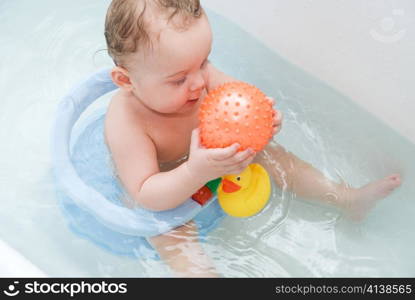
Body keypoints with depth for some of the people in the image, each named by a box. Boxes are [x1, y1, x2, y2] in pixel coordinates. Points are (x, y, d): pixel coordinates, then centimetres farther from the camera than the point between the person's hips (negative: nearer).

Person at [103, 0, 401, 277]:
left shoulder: (198, 73, -23)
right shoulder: (125, 124, -38)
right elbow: (145, 193, -36)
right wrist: (195, 173, -53)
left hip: (206, 159, 5)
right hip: (162, 194, -5)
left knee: (269, 154, -1)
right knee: (171, 234, -32)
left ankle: (348, 197, 7)